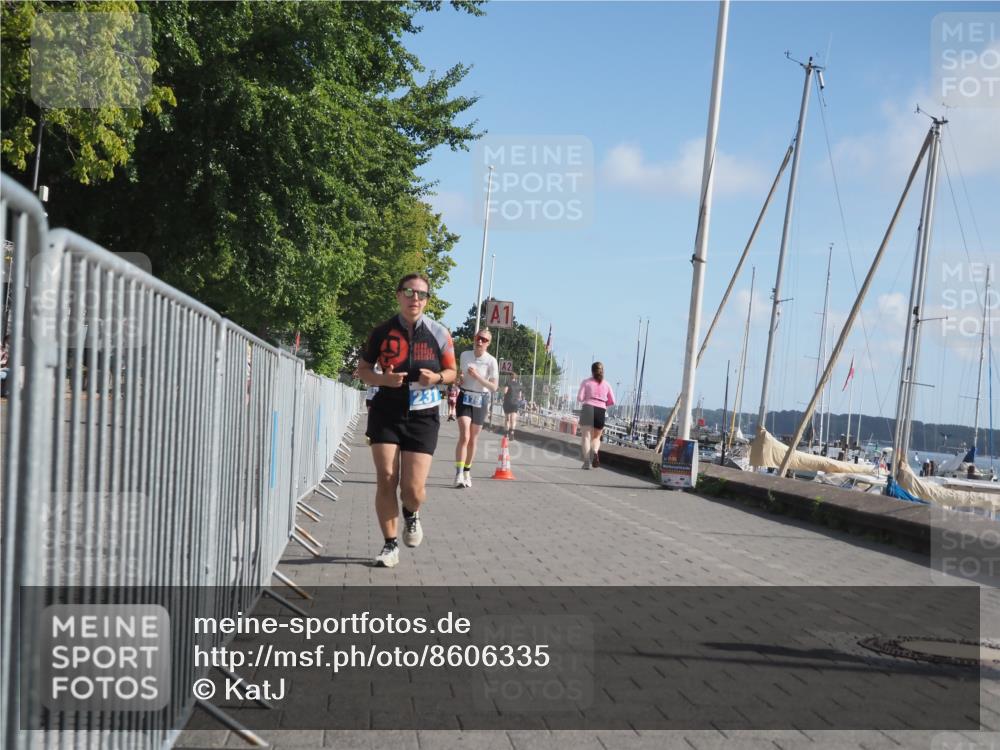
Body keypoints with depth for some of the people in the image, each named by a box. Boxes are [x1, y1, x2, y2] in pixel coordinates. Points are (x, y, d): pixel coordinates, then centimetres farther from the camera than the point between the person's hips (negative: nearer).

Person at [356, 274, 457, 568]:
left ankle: (411, 515, 31)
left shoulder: (439, 333, 1)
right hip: (386, 413, 0)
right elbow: (363, 369, 8)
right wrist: (384, 379, -13)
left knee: (413, 489, -6)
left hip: (422, 417, 0)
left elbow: (451, 371, 11)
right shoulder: (382, 331, 0)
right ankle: (390, 545, 10)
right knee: (386, 480, -5)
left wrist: (437, 378, -12)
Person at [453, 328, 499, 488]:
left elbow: (494, 388, -12)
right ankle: (459, 474, -19)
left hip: (480, 401, 0)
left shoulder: (491, 361, -9)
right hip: (464, 398, 1)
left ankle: (467, 472, 25)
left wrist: (477, 376, -23)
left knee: (472, 440, 8)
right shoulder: (464, 355, 1)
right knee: (464, 436, -16)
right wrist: (459, 379, -3)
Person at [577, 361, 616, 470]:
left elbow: (580, 398, 0)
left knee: (585, 436, 0)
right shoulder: (606, 384, 13)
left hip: (588, 408, -2)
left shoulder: (586, 382, 7)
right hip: (601, 411, 2)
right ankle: (595, 451, -16)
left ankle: (587, 461, -14)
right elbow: (612, 401, 12)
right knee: (596, 437, 15)